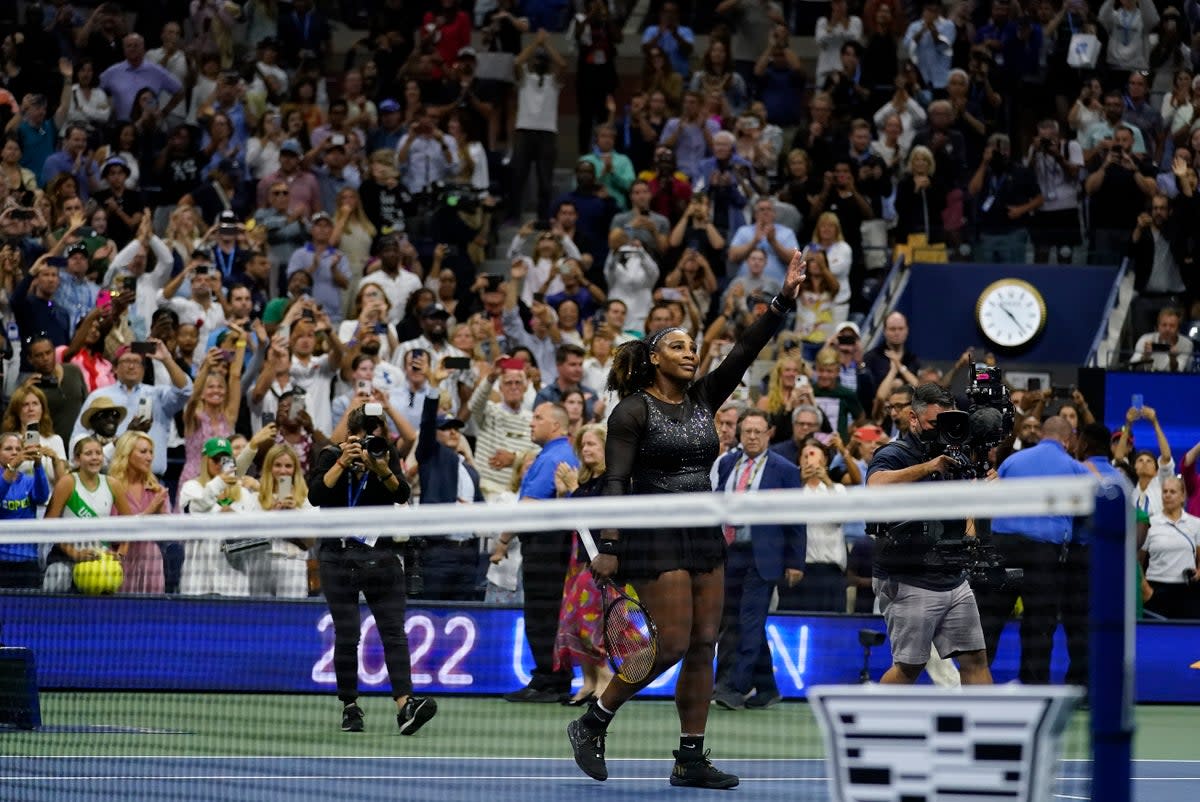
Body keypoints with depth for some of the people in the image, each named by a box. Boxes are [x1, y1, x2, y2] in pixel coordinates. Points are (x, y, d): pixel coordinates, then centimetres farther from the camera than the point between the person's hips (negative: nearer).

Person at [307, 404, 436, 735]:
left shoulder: (386, 454, 5)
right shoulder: (331, 456, 1)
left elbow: (402, 495, -8)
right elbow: (316, 495, -13)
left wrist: (383, 470, -25)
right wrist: (343, 463, -20)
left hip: (381, 555, 1)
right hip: (339, 556, -1)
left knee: (394, 631, -10)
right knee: (347, 635, 0)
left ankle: (405, 706, -22)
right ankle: (350, 708, 11)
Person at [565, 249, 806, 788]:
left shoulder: (703, 399, 11)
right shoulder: (633, 411, -7)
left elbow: (745, 352, 3)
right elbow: (615, 481, -13)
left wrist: (784, 300, -8)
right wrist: (608, 548, -20)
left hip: (703, 535, 7)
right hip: (655, 537, -7)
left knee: (703, 646, 3)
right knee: (673, 643, -12)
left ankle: (690, 760, 7)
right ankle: (591, 724, 2)